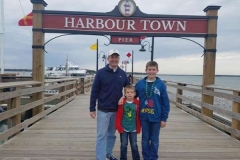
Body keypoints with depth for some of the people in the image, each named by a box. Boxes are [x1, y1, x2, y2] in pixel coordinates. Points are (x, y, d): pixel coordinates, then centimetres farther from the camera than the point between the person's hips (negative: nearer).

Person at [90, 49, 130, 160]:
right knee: (102, 135, 1)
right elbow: (94, 91, -7)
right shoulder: (101, 72, -7)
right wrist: (92, 108, -8)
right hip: (103, 110, -4)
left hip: (117, 110, 4)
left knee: (112, 134, 17)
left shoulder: (122, 74, 4)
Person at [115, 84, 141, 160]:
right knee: (123, 145, 10)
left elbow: (138, 117, 1)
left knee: (134, 145, 13)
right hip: (123, 128, -1)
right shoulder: (122, 103, -10)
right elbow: (118, 116, -6)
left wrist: (138, 127, 3)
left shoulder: (137, 103, -6)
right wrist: (119, 127, -9)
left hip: (133, 129, 1)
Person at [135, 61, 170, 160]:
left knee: (154, 140, 13)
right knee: (145, 139, 14)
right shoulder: (140, 84, -4)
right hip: (144, 117, 1)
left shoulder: (161, 84, -6)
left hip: (156, 117, -1)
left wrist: (164, 118, -4)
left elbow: (165, 103, -4)